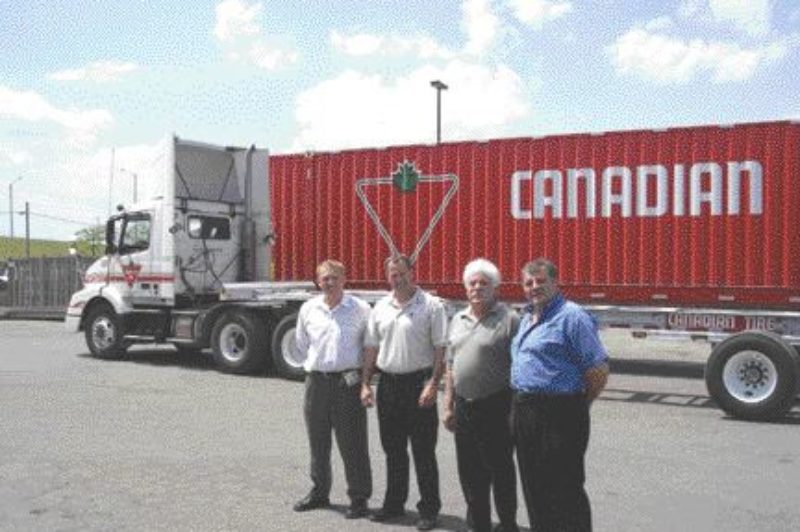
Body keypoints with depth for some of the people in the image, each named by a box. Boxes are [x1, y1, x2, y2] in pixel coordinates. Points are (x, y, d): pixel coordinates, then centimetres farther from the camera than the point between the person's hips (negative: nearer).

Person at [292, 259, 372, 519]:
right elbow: (302, 344, 19)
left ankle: (359, 498, 11)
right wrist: (320, 362, 13)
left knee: (353, 444, 0)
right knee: (318, 442, 15)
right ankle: (319, 492, 30)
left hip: (348, 382, -4)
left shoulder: (360, 309, -4)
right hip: (316, 381, 4)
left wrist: (361, 373, -1)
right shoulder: (308, 309, 6)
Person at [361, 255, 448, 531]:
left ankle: (429, 509, 11)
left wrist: (433, 384, -16)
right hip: (388, 383, 5)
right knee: (393, 449, 14)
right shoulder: (380, 308, 10)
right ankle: (394, 503, 27)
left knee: (423, 451, 1)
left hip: (419, 382, -5)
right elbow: (371, 348, 13)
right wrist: (365, 384, 7)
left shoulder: (431, 305, -5)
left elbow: (441, 349, -9)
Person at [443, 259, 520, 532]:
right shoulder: (458, 320, 12)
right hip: (464, 407, 6)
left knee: (500, 470, 6)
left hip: (495, 407, -6)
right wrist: (449, 406, 13)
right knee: (470, 472, 14)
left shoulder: (509, 319, -8)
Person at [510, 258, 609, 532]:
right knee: (534, 486, 18)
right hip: (524, 412, 9)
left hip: (559, 416, -8)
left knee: (564, 490, -1)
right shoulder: (527, 317, 16)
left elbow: (599, 369, -14)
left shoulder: (572, 316, -12)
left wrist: (578, 405, -3)